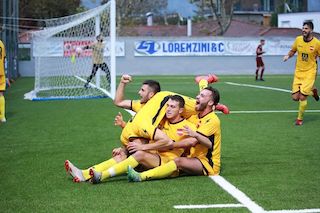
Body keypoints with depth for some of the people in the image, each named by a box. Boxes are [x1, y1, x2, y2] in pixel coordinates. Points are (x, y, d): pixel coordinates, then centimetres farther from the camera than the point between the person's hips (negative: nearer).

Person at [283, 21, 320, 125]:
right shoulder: (298, 39, -2)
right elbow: (293, 51, 14)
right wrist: (288, 56, -5)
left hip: (310, 72, -4)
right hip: (298, 72, 4)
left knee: (302, 97, -12)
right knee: (295, 97, 1)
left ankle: (300, 119, 11)